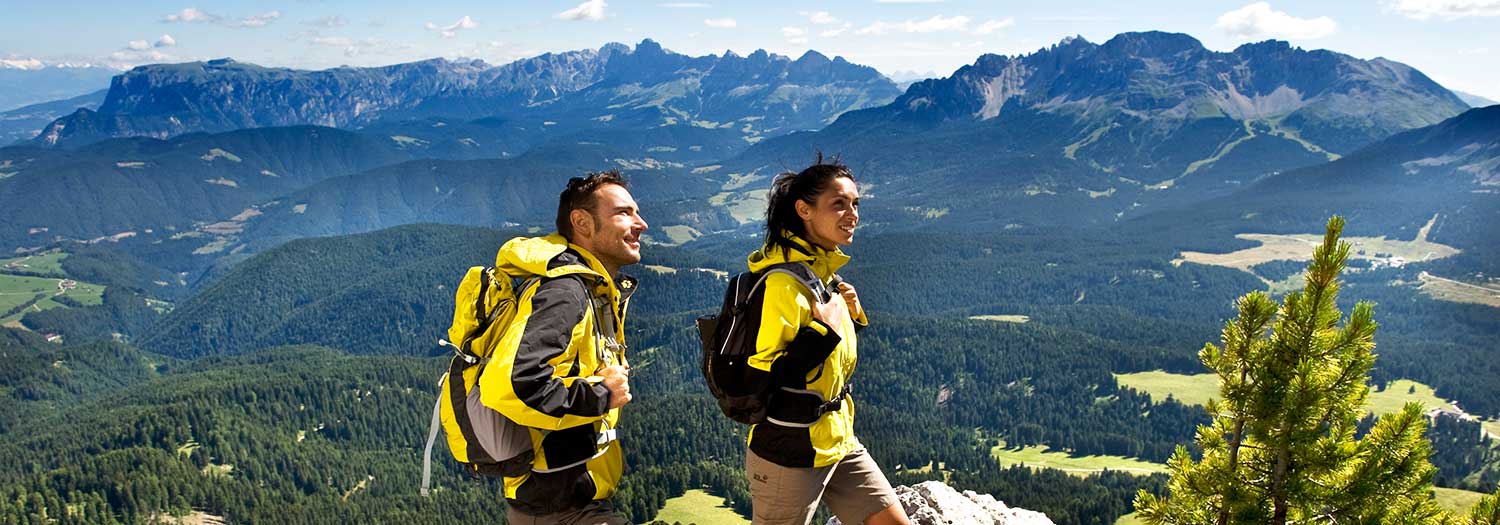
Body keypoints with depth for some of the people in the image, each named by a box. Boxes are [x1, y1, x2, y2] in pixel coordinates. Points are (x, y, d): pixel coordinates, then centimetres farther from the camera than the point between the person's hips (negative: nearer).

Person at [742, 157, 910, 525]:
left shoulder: (826, 272, 6)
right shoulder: (783, 282, -22)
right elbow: (760, 377, -25)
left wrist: (851, 315, 0)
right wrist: (825, 330, -24)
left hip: (839, 442, 8)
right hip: (789, 456, -8)